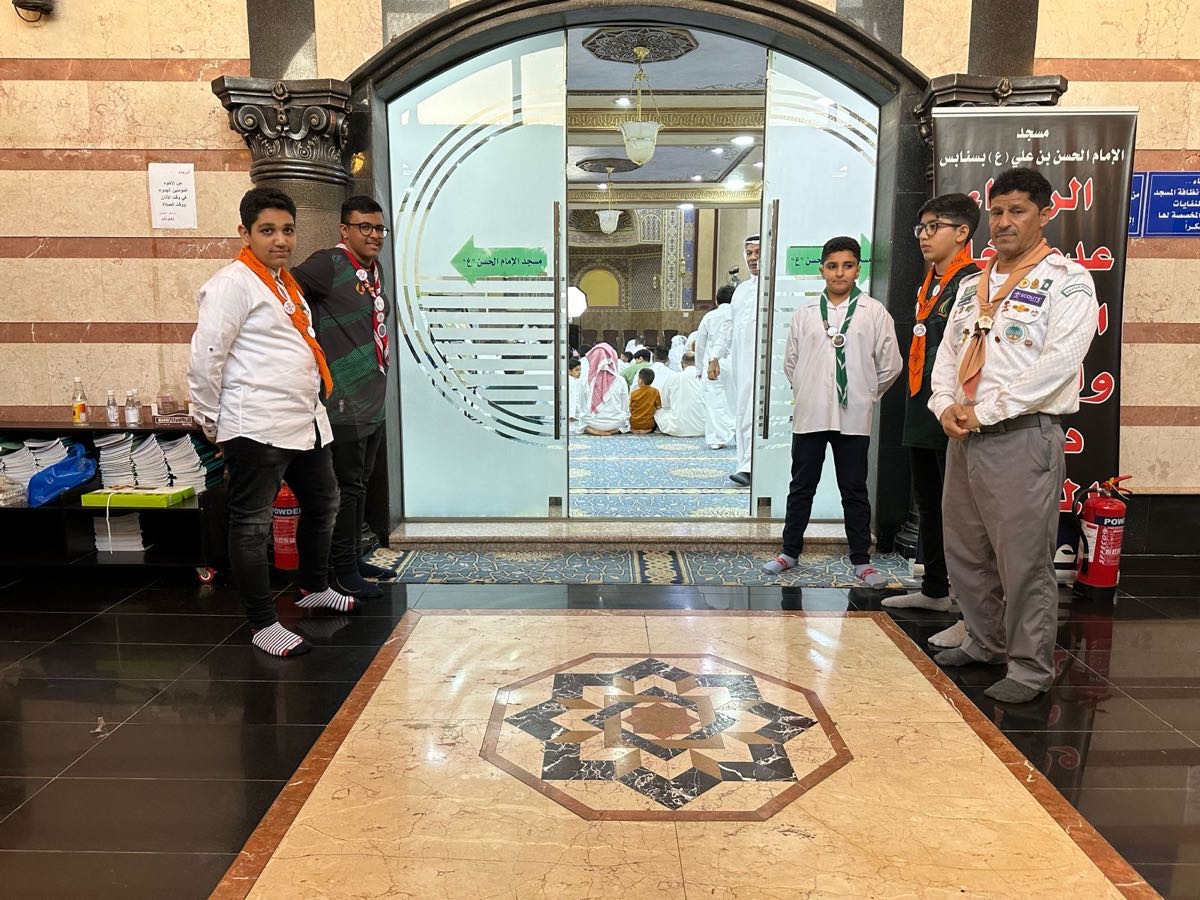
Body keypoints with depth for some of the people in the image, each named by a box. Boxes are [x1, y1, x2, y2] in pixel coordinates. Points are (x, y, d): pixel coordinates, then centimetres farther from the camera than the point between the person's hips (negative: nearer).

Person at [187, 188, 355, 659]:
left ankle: (314, 588, 40)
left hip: (307, 421, 10)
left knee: (323, 505, 20)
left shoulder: (287, 282, 17)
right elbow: (206, 357, -14)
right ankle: (264, 625, 10)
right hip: (257, 428, -9)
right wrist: (211, 421, -7)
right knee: (252, 526, 1)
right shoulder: (233, 283, -11)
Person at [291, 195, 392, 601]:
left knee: (360, 483, 16)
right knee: (347, 486, -3)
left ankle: (353, 558, 28)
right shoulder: (330, 263, -12)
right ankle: (343, 571, 7)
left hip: (373, 398, 9)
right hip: (345, 399, -9)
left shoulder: (373, 268, 14)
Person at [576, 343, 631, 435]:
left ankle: (590, 430, 4)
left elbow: (582, 409, -1)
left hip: (593, 423, -2)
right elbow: (625, 408, 0)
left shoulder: (587, 383, -10)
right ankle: (614, 430, 12)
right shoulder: (620, 381, -10)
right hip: (615, 423, 2)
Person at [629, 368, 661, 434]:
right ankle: (647, 430, 5)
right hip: (649, 424, 0)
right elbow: (658, 407, -1)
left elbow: (630, 409, -1)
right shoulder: (655, 391, -7)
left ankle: (633, 429, 5)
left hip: (634, 424, 1)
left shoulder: (634, 393, -8)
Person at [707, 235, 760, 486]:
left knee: (754, 413, -13)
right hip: (740, 360, 8)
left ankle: (748, 467, -14)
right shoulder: (741, 289, 21)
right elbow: (730, 326, 24)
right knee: (740, 414, 8)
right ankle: (747, 464, 15)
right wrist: (716, 356, 18)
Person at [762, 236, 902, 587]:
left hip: (853, 417, -1)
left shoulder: (874, 312, -1)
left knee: (854, 490, 7)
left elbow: (890, 364, 3)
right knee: (801, 486, 12)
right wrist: (806, 392, 8)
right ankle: (790, 552, 24)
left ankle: (861, 560, 17)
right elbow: (791, 361, 11)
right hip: (810, 414, 2)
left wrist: (866, 395, 8)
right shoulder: (805, 311, 4)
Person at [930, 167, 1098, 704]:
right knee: (965, 553, 15)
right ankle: (986, 643, 32)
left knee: (1024, 560, -2)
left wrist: (986, 411, -16)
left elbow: (1058, 363, -15)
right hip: (964, 436, 7)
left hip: (1023, 437, -7)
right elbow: (948, 352, 17)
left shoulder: (1067, 281, -4)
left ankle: (1031, 669, 12)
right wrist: (946, 405, -2)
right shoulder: (972, 285, 17)